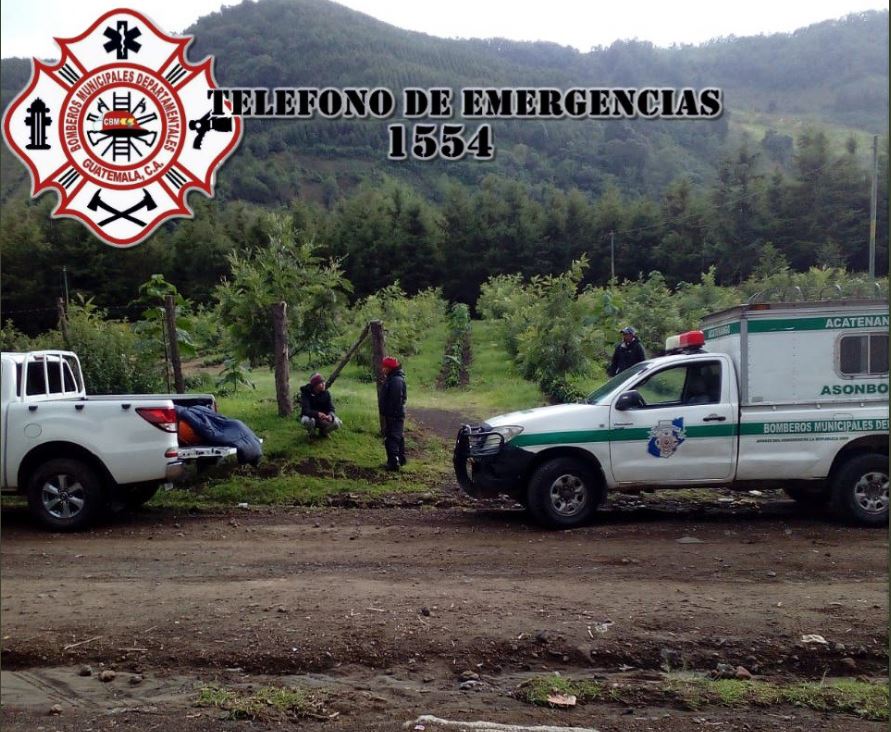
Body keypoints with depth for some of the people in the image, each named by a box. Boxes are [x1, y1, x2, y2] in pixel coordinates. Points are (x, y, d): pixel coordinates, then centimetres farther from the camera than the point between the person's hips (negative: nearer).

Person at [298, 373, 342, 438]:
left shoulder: (326, 393, -7)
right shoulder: (306, 393, -20)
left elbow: (331, 408, -11)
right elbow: (305, 410, -31)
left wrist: (330, 415, -36)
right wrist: (317, 414, -51)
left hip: (323, 418, 3)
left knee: (337, 422, -23)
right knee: (307, 421, -39)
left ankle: (323, 432, 9)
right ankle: (312, 433, -3)